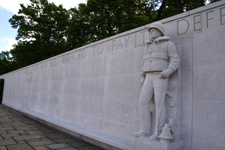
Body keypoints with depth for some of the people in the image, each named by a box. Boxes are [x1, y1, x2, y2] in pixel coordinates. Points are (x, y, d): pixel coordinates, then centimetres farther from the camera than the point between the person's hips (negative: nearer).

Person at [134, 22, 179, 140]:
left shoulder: (168, 44, 3)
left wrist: (168, 72, -24)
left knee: (159, 104, -10)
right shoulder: (149, 46, 23)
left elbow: (175, 61, -5)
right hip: (149, 78, 7)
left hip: (161, 78, -6)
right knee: (143, 102, -4)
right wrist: (142, 77, 15)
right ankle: (145, 130, 2)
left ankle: (158, 133, -3)